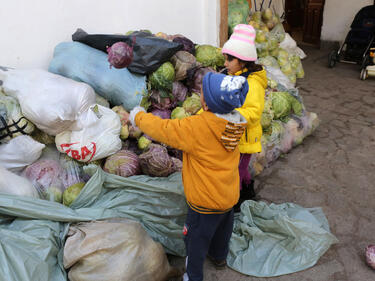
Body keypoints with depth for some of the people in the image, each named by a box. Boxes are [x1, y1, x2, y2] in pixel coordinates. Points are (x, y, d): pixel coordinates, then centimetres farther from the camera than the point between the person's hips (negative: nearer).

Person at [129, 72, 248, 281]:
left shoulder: (198, 127, -31)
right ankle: (219, 256, 58)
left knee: (197, 239, 17)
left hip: (207, 201, -7)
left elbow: (162, 129, -20)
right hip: (230, 195, 7)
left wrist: (138, 116, -3)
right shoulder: (233, 123, -10)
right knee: (222, 229, 31)